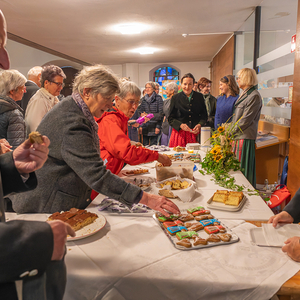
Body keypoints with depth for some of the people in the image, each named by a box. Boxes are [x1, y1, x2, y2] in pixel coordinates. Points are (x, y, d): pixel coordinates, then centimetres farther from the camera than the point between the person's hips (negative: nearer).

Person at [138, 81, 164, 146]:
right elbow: (140, 112, 15)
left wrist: (158, 127, -12)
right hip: (145, 127, 4)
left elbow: (161, 114, -7)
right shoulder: (143, 99, 10)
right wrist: (140, 126, 7)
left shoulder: (158, 98, -4)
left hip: (154, 127, -4)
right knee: (145, 145, 7)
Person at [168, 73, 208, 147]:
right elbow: (170, 118, 4)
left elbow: (204, 115, 11)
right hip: (180, 134, -1)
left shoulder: (199, 97, 9)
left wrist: (199, 125, -8)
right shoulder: (175, 98, 5)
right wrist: (180, 125, -14)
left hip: (196, 133, 1)